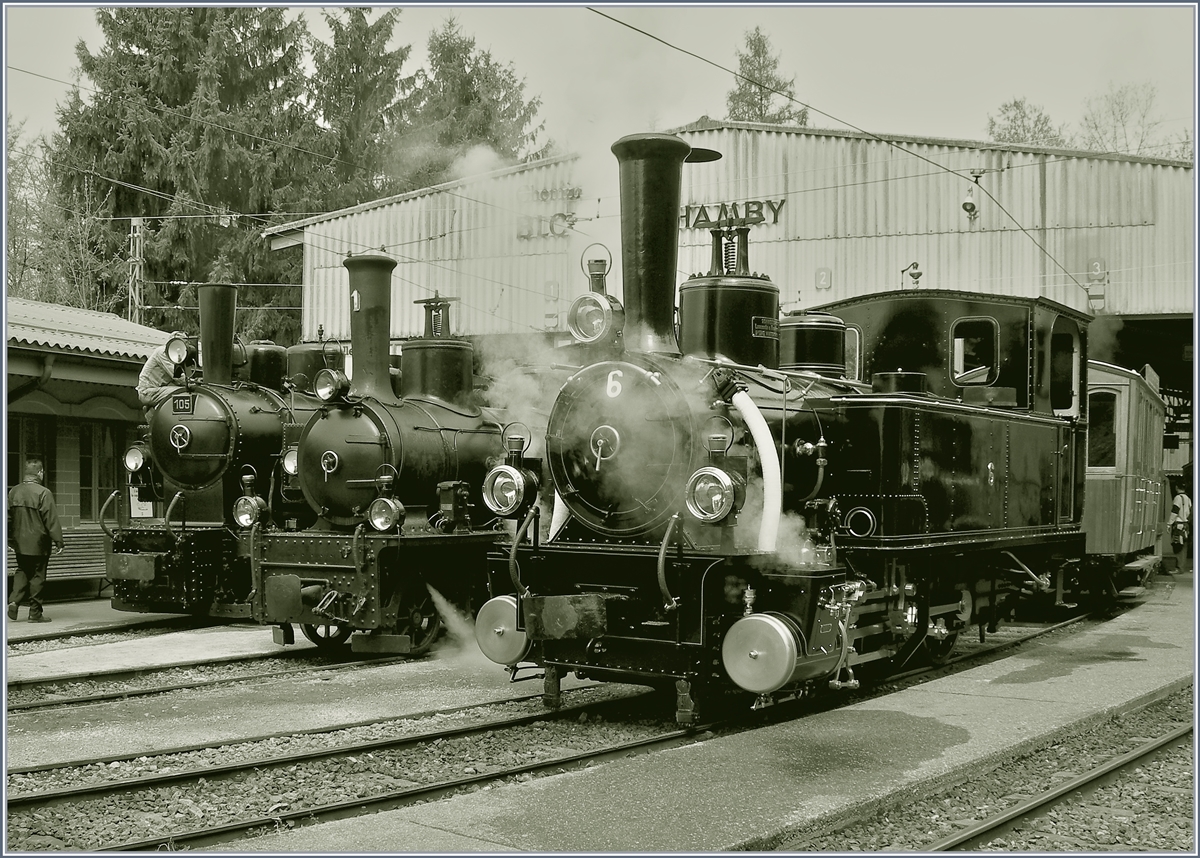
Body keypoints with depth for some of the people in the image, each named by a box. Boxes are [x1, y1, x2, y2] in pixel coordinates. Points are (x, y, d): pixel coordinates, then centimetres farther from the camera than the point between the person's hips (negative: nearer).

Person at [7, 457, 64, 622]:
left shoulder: (14, 491, 4)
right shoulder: (43, 493, -15)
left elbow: (8, 517, 11)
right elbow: (51, 519, -15)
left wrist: (10, 540, 21)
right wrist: (58, 541, -9)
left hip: (19, 543, 5)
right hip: (38, 543, -5)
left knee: (22, 571, 20)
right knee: (37, 575, 3)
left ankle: (14, 601, 2)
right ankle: (35, 612, 8)